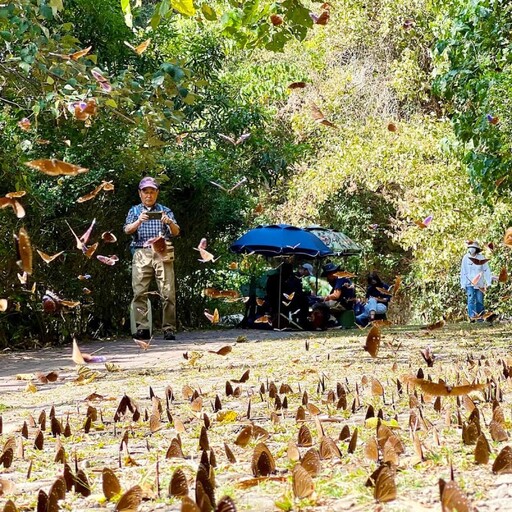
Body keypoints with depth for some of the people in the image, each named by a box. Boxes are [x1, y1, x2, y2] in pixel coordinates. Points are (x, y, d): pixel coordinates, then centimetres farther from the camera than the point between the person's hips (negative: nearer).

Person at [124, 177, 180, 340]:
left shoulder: (165, 211, 18)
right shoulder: (134, 211, 18)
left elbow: (176, 232, 8)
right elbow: (127, 230, 2)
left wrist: (170, 222, -15)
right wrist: (138, 221, -19)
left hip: (163, 254, 0)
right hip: (141, 253, 0)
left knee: (168, 293, -8)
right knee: (140, 292, -9)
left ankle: (169, 329, -7)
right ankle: (142, 328, -9)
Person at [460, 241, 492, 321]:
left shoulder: (481, 258, 0)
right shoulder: (466, 258, 0)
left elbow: (486, 270, 1)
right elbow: (463, 272, 4)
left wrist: (488, 282, -6)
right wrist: (463, 285, 1)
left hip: (479, 283, 1)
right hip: (469, 283, -1)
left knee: (480, 300, 4)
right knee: (471, 299, -14)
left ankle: (479, 316, 14)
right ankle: (472, 316, -20)